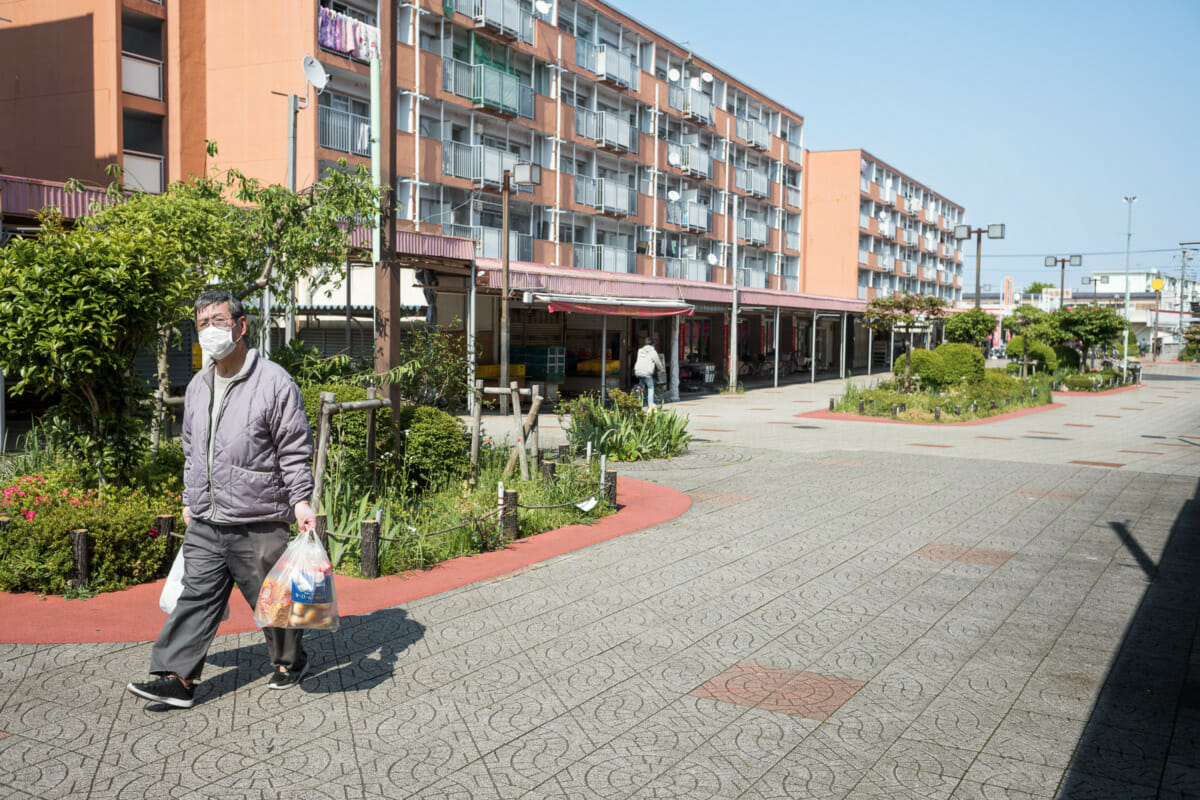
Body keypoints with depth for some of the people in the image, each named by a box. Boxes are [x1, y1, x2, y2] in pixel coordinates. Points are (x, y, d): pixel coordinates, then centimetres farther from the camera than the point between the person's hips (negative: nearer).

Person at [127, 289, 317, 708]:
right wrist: (190, 500, 23)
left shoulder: (274, 382, -9)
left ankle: (290, 661, 29)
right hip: (204, 524, 5)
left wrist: (300, 501, -15)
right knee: (197, 595, 4)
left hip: (258, 524, -5)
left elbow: (294, 450, -9)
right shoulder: (197, 386, 12)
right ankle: (178, 678, 7)